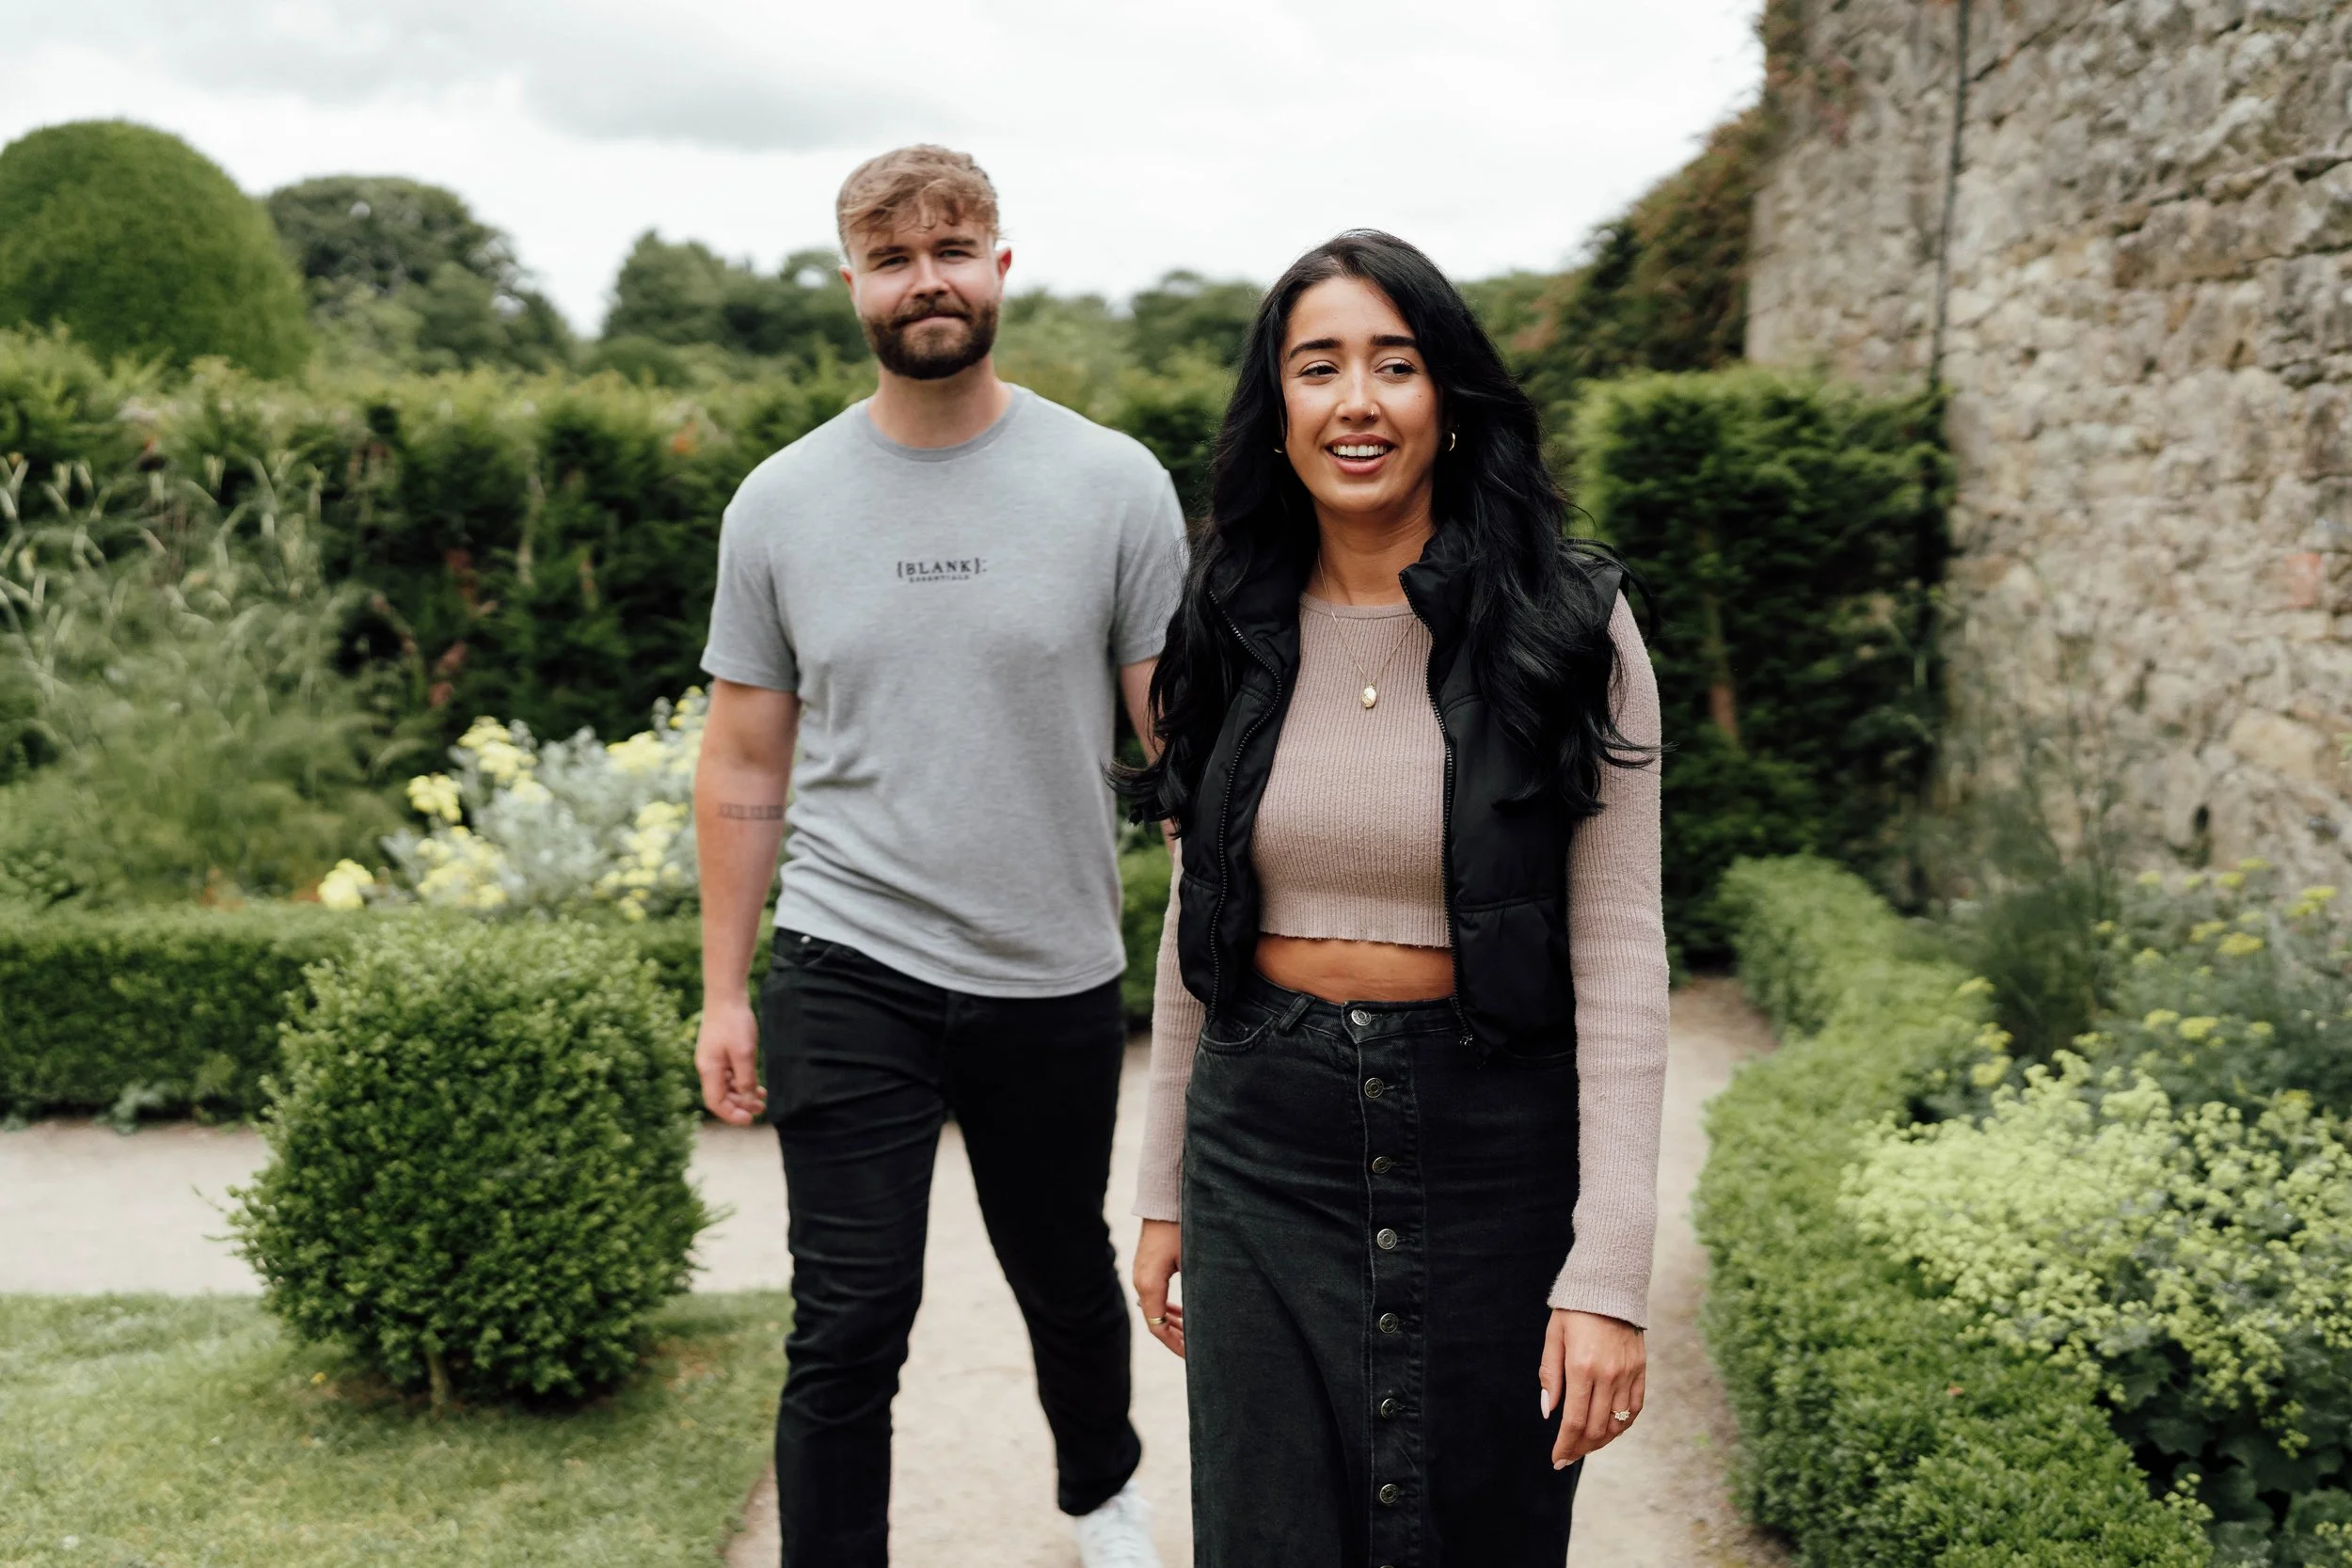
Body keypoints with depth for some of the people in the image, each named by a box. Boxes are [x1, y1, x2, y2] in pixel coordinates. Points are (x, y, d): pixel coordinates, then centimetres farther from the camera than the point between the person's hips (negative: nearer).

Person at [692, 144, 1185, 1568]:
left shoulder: (1116, 487, -5)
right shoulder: (781, 504, 0)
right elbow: (745, 766, 5)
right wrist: (725, 992, 4)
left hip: (1058, 981, 1)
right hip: (850, 974, 0)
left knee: (1067, 1282, 20)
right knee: (849, 1327, -3)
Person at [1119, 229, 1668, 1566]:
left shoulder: (1567, 626, -8)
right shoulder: (1236, 629, 3)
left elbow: (1620, 954, -11)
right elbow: (1197, 922, 10)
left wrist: (1612, 1269, -15)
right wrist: (1164, 1192, 11)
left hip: (1494, 1142, -2)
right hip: (1264, 1150, 3)